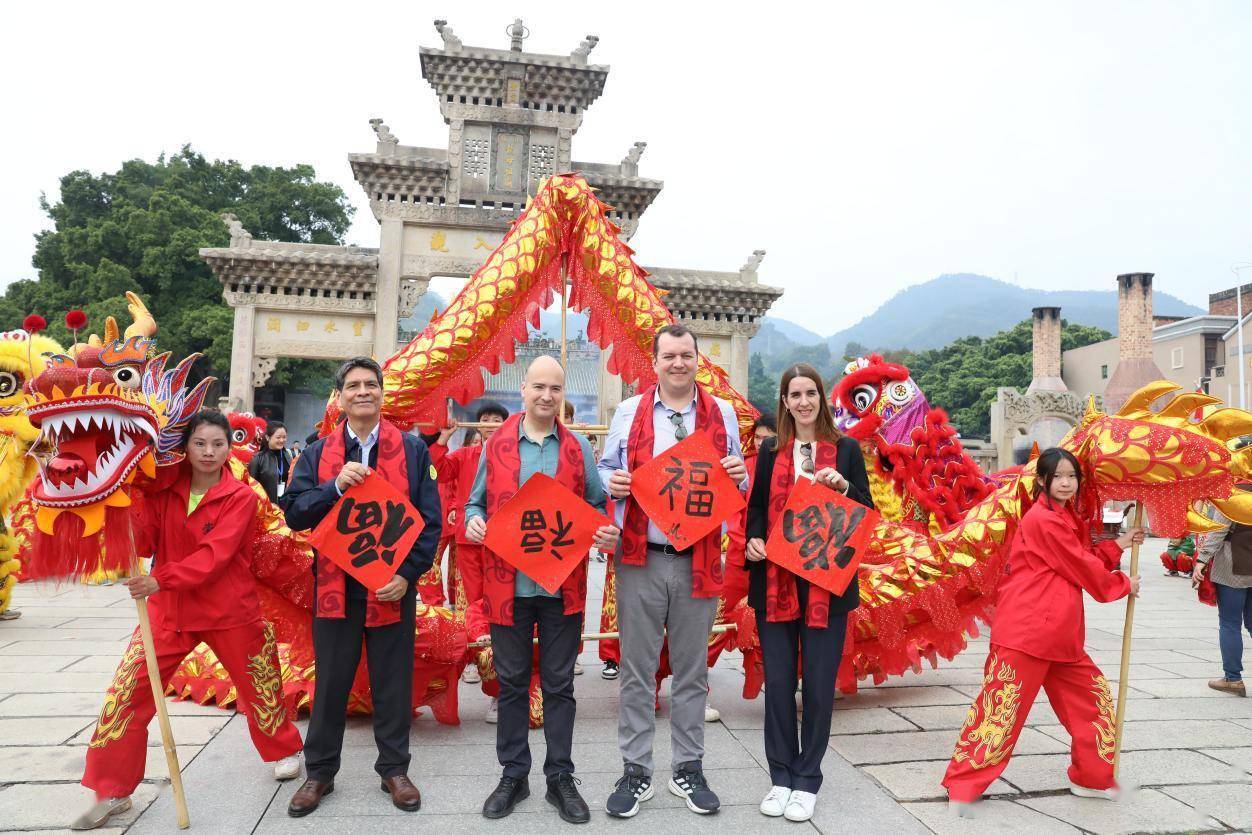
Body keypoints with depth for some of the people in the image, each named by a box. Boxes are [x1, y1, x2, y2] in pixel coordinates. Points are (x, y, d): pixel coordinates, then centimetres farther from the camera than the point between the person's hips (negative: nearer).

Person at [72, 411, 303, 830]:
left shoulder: (241, 497, -10)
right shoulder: (163, 491, 1)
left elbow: (216, 554, -20)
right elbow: (142, 540, -6)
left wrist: (161, 580, -30)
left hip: (229, 610, -3)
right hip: (168, 609, 3)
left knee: (259, 687, 11)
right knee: (125, 691, -3)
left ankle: (284, 750, 38)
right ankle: (111, 791, 15)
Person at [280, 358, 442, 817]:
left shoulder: (412, 450, 1)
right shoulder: (318, 454, 7)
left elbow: (430, 520, -2)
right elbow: (294, 514, -2)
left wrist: (408, 573, -12)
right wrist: (336, 487, -18)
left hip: (393, 586, -1)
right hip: (334, 587, 1)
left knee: (393, 682, 10)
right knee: (330, 682, 12)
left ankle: (394, 769, 27)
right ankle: (319, 771, 30)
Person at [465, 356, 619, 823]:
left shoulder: (578, 448, 5)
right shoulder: (495, 445, 4)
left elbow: (596, 506, 9)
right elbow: (476, 502, 10)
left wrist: (607, 533, -11)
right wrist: (474, 522, -12)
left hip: (563, 586, 0)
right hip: (508, 583, 0)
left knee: (559, 685, 9)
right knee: (511, 683, 12)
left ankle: (561, 778, 24)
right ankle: (513, 775, 28)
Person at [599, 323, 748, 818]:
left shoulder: (722, 414, 7)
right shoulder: (628, 412, 4)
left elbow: (735, 480, 14)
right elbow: (606, 470, 10)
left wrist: (739, 476, -8)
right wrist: (612, 483, -12)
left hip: (699, 560, 1)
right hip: (640, 558, -1)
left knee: (692, 670, 12)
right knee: (637, 669, 7)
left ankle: (688, 769, 27)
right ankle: (635, 771, 22)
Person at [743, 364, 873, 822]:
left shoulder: (846, 449, 4)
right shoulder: (770, 451, 9)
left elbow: (866, 514, 4)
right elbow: (757, 507, 12)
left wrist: (843, 486, -15)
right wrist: (754, 541, -7)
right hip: (775, 581, 2)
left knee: (819, 682, 5)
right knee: (777, 681, 7)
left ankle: (807, 781, 21)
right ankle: (781, 776, 23)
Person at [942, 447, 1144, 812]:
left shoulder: (1067, 518, 17)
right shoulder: (1043, 519, -14)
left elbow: (1085, 559, 20)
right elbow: (1084, 569, -8)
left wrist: (1119, 544, 13)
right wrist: (1124, 585, 7)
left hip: (1059, 634, 10)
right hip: (1025, 630, -10)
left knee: (1094, 695, 17)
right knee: (1002, 706, -7)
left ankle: (1091, 778, 33)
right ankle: (963, 785, 2)